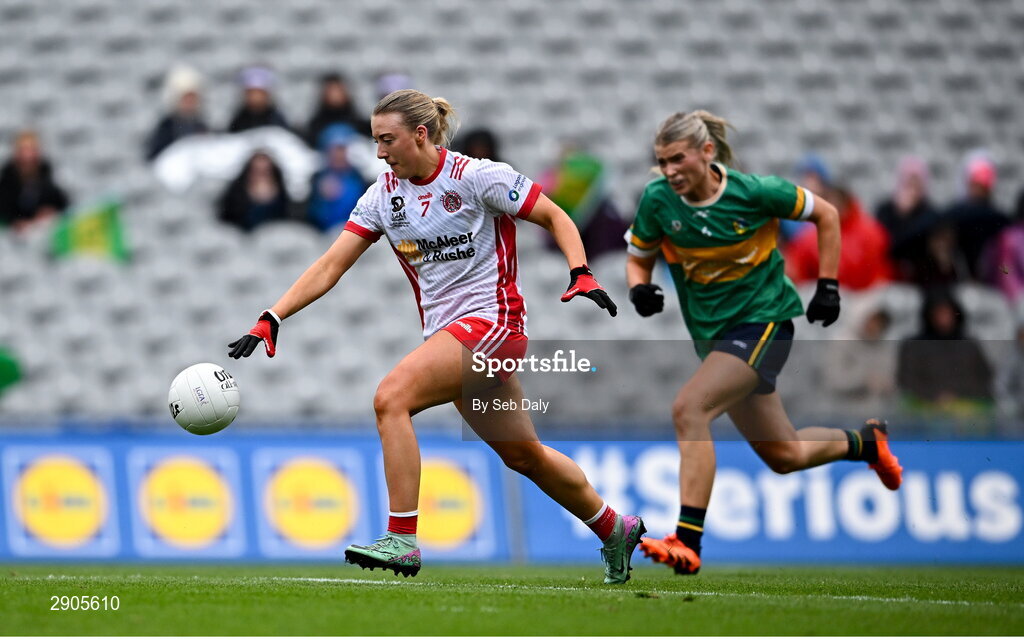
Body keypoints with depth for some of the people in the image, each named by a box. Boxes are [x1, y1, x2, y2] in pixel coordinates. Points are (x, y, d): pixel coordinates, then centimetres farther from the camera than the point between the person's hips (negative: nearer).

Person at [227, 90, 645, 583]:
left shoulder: (479, 177, -11)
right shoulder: (384, 194, 5)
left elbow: (555, 218, -3)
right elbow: (329, 267, 2)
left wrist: (582, 275, -19)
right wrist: (270, 319, -8)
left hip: (490, 320, -7)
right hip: (445, 330, 7)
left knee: (391, 397, -24)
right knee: (523, 454, 16)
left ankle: (402, 539, -23)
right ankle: (614, 529, 36)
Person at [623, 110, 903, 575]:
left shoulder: (753, 192, -16)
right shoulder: (657, 201, -7)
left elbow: (825, 214, 0)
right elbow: (638, 258, 8)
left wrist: (827, 286, -2)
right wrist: (639, 289, -15)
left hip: (762, 323, -6)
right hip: (712, 335, 6)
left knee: (688, 409, -28)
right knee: (784, 456, 14)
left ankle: (687, 543, -31)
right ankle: (865, 442, 45)